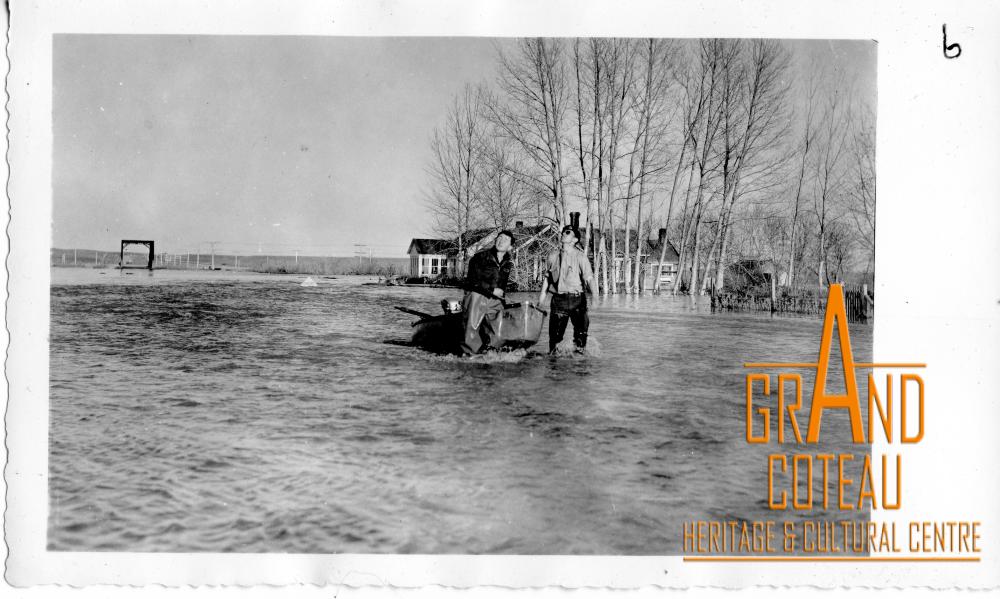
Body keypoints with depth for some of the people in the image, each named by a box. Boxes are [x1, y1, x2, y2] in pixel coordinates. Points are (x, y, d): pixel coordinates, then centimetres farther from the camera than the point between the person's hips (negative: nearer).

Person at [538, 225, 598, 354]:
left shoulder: (580, 257, -5)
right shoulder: (553, 256, 7)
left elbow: (589, 278, -11)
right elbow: (547, 276, 16)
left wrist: (595, 295, -24)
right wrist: (543, 294, 11)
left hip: (577, 299, -3)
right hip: (558, 299, 3)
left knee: (580, 331, -1)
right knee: (555, 331, 4)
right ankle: (552, 353, 18)